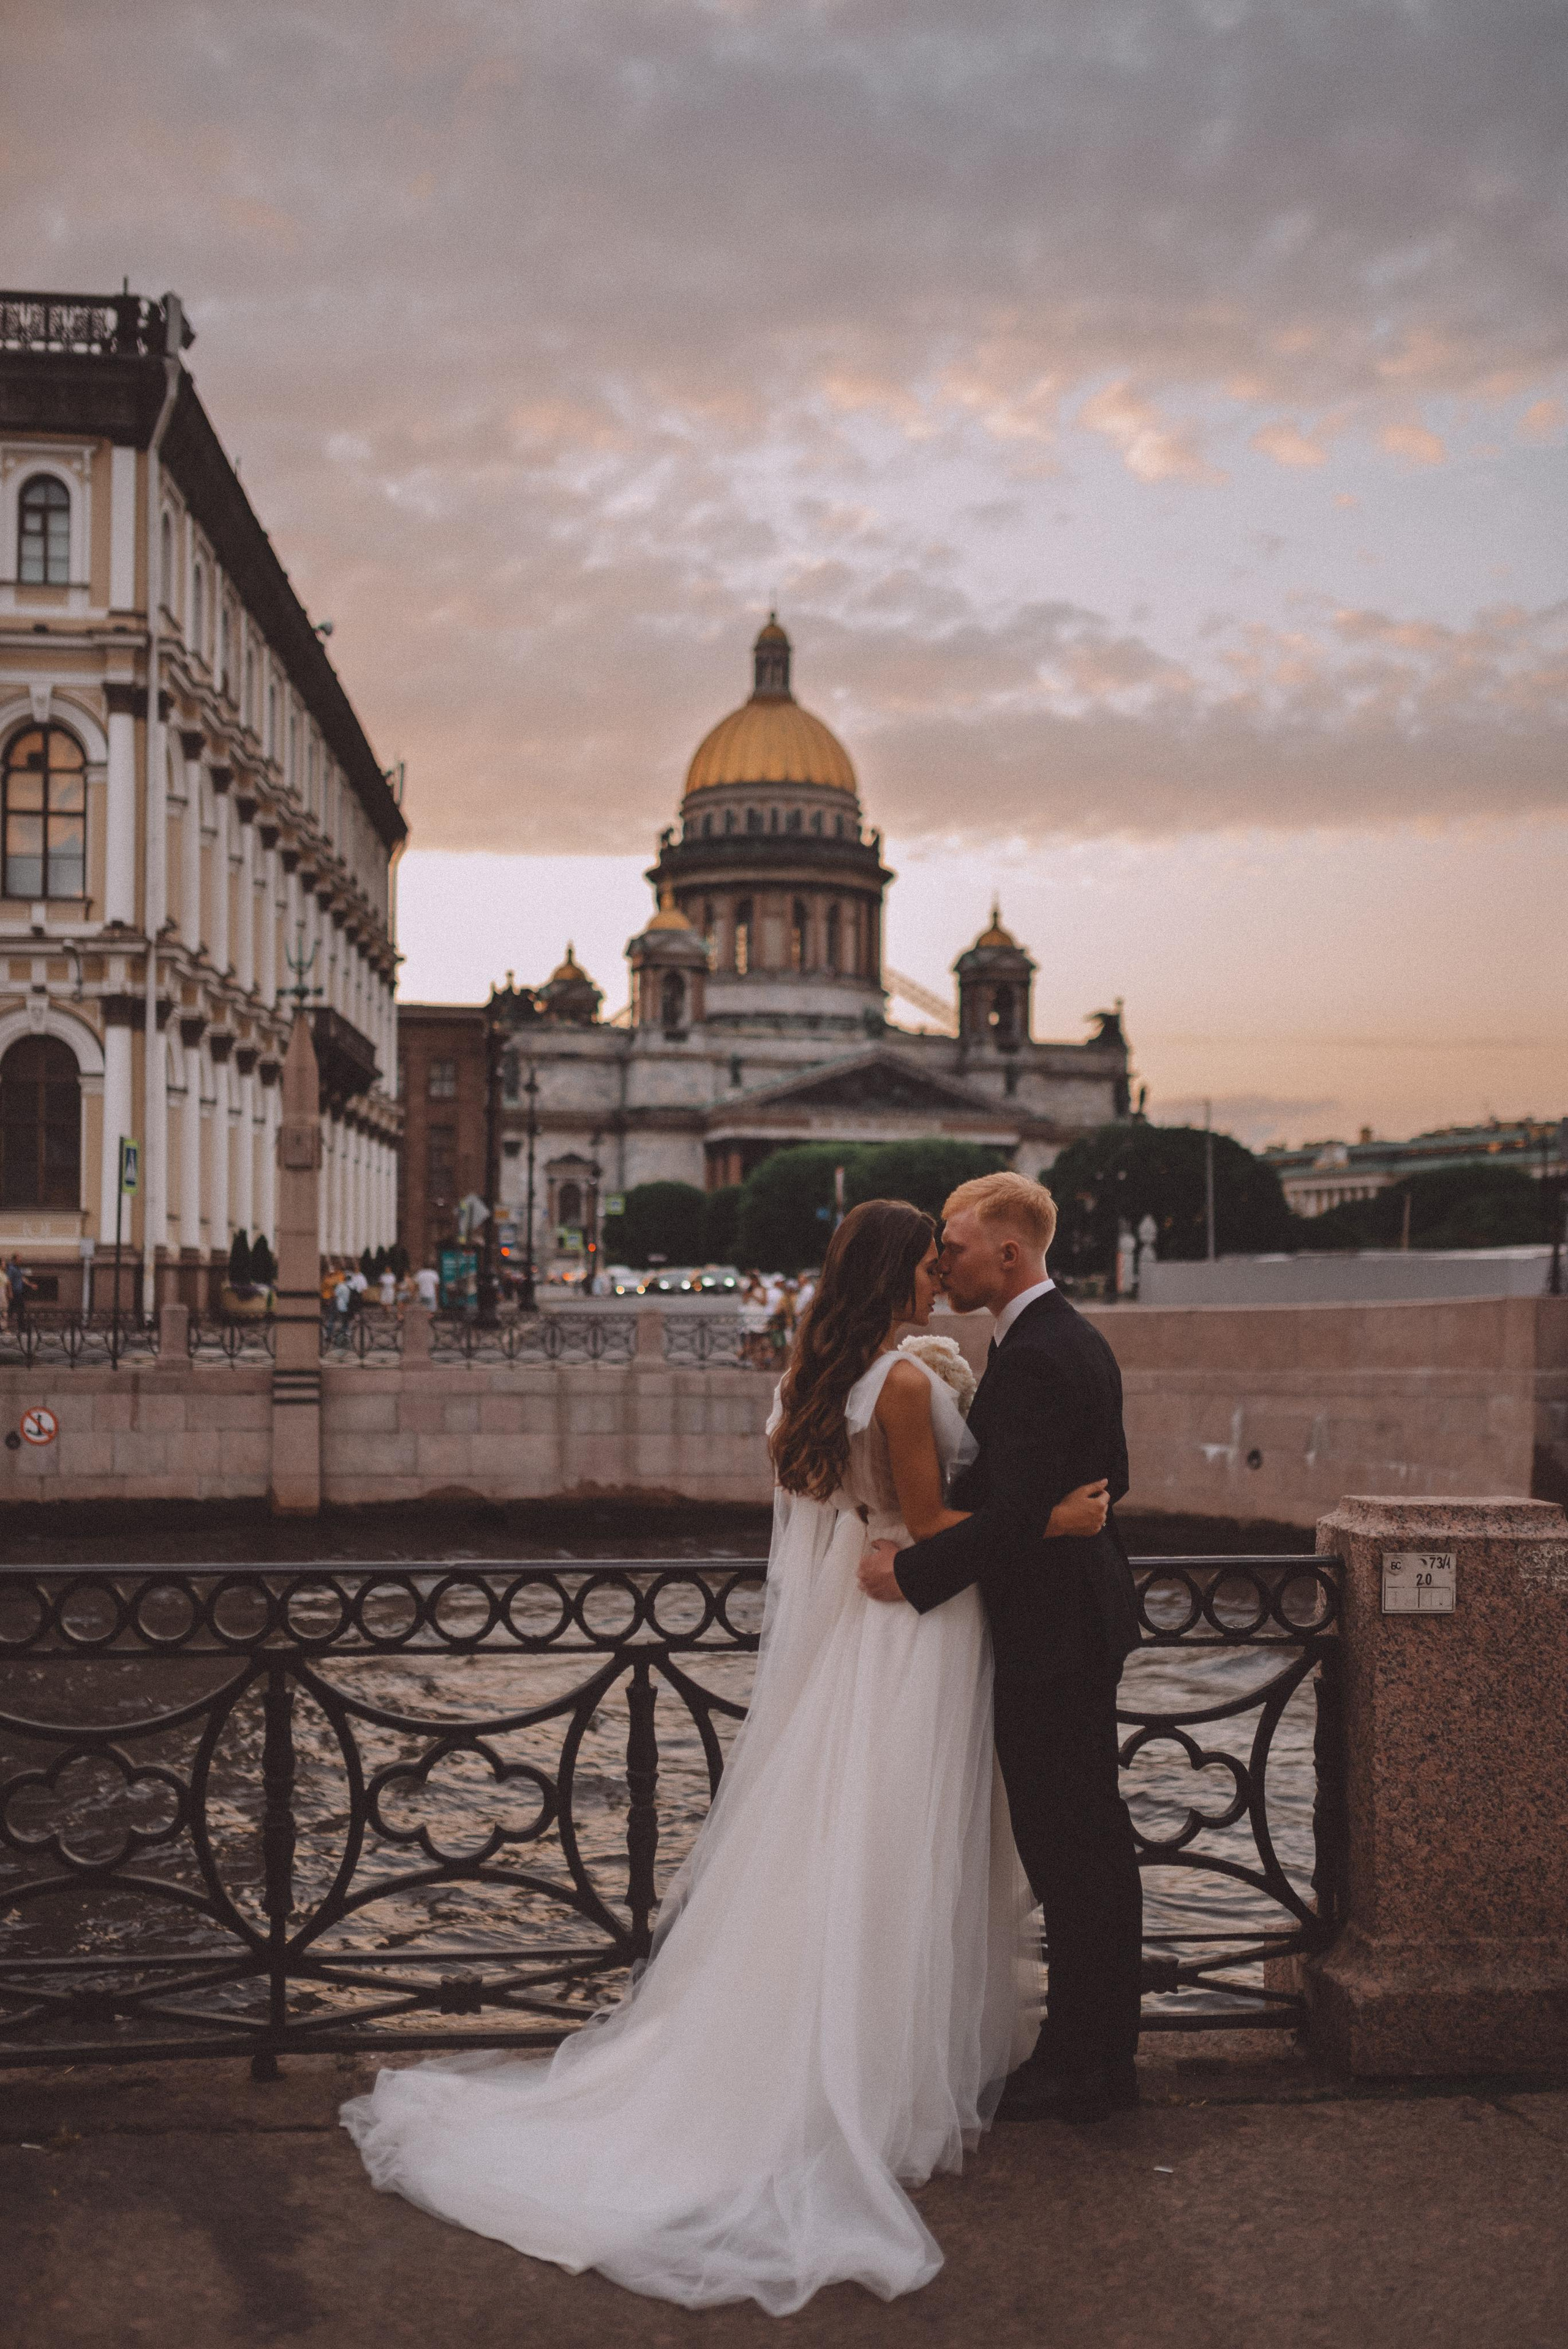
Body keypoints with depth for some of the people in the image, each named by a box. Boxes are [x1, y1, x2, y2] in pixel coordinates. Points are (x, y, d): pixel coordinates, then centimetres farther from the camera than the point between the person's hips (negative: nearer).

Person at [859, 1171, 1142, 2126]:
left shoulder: (1033, 1358, -21)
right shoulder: (1077, 1338, 12)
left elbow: (1013, 1514, -26)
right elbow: (1109, 1476, 18)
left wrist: (911, 1572, -19)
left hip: (1052, 1633, -11)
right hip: (1085, 1615, 11)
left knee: (1070, 1845, 0)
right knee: (1093, 1840, 18)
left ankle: (1088, 2064, 11)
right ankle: (1105, 2037, 30)